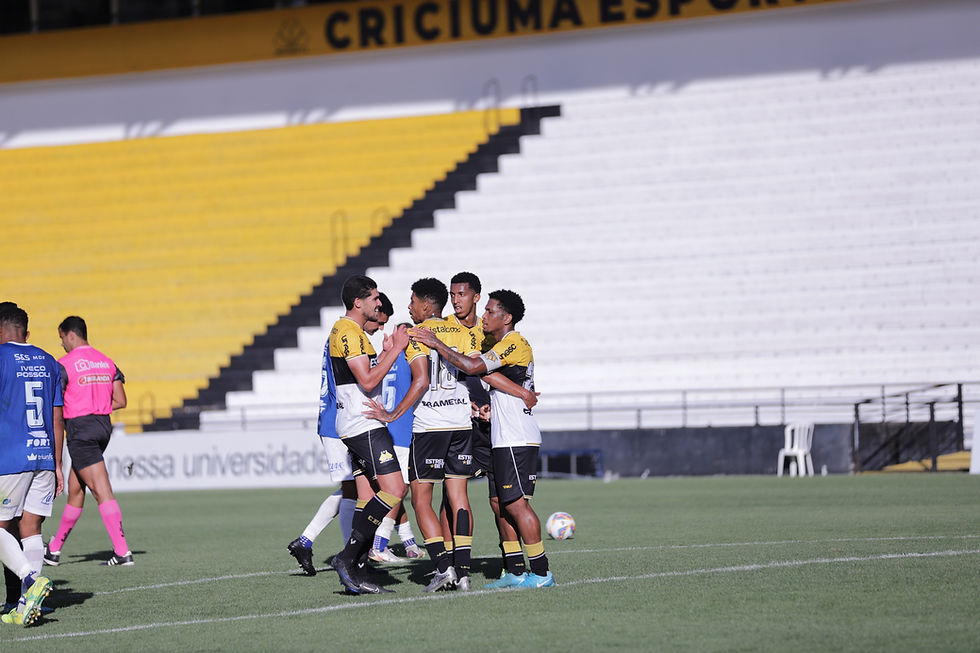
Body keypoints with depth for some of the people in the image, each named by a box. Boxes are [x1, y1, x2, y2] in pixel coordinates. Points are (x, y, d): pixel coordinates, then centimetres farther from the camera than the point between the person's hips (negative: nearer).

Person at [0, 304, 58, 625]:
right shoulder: (48, 363, 13)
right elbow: (58, 421, 14)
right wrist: (57, 465, 19)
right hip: (44, 456, 6)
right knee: (31, 529, 7)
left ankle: (32, 579, -19)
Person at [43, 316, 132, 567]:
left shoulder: (65, 364, -9)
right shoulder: (106, 361, 11)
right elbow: (120, 401, 9)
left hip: (80, 429, -7)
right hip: (103, 426, 7)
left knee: (102, 491, -10)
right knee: (75, 489, 15)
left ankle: (122, 551, -14)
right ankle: (54, 550, 24)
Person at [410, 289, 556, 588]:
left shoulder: (514, 343, -12)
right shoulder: (501, 345, 19)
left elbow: (471, 366, -23)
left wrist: (437, 344, -15)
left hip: (516, 439, -10)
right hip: (502, 439, 10)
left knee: (515, 502, -10)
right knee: (500, 503, 9)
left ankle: (541, 572, -8)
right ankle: (515, 572, 12)